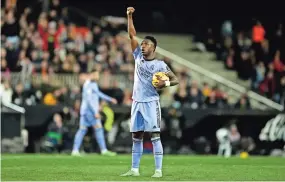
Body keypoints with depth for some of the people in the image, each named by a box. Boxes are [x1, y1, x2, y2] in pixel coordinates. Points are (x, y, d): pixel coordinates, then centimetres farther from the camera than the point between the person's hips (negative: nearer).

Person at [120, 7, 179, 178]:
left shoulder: (160, 64, -4)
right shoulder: (138, 57, 8)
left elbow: (176, 79, -2)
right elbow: (132, 35, 5)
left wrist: (165, 83, -21)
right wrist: (129, 16, -1)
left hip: (151, 102, -5)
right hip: (137, 102, 5)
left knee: (155, 135, -8)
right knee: (136, 136, 8)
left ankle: (158, 170, -9)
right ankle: (134, 169, 12)